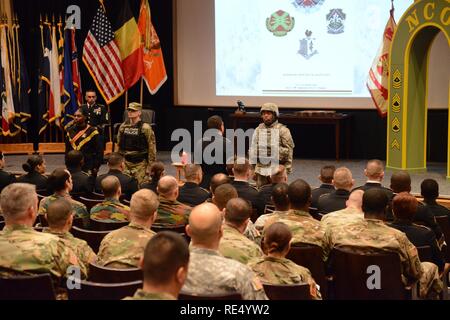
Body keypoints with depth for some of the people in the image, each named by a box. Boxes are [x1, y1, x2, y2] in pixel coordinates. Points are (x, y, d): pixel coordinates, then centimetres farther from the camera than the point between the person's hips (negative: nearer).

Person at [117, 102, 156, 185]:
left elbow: (152, 147, -7)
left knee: (140, 184, -5)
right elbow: (119, 145, 16)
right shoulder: (123, 127, 7)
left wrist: (151, 164, -10)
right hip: (125, 162, 5)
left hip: (140, 163, -5)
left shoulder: (145, 128, -8)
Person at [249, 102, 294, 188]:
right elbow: (252, 149, 15)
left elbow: (289, 150, -4)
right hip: (261, 169, 4)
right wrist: (252, 168, 11)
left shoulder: (282, 130, -3)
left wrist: (287, 170, -7)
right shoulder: (258, 130, 11)